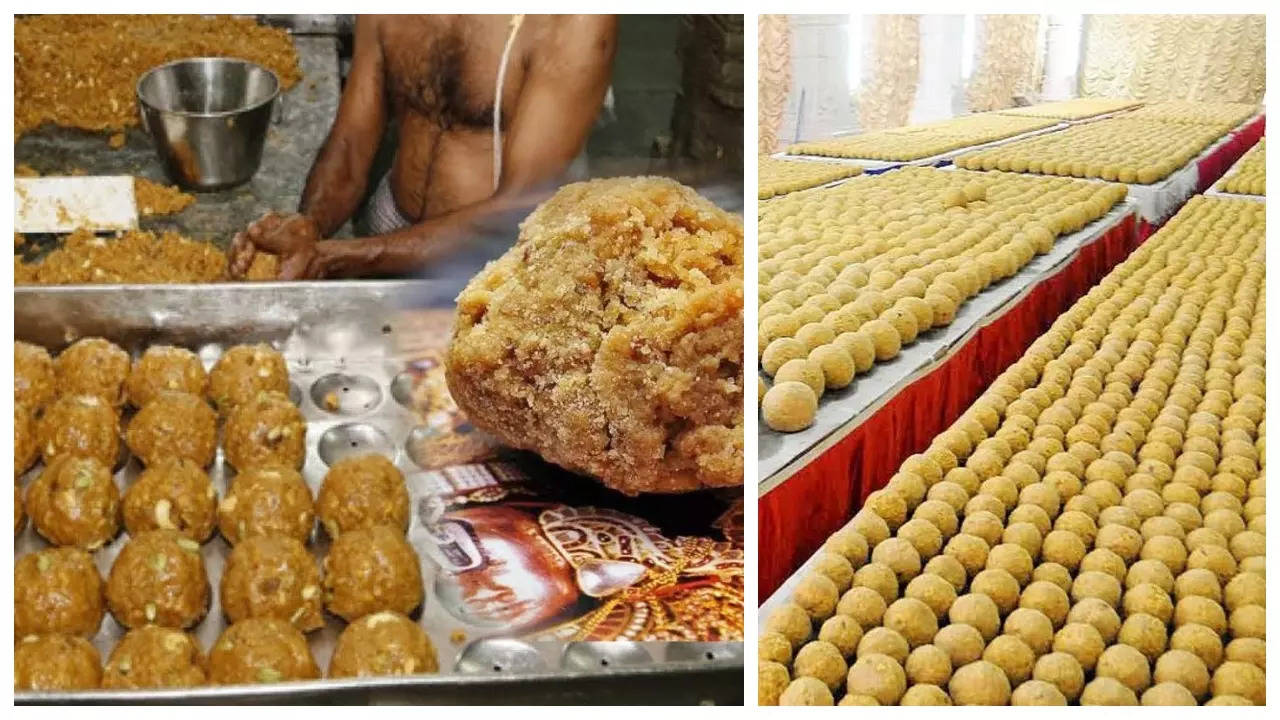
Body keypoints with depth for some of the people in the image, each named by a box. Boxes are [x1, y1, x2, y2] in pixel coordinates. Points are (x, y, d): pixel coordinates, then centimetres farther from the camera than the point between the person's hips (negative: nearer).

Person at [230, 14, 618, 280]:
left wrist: (332, 259, -34)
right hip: (392, 245, 5)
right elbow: (350, 142, -2)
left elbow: (521, 209, -27)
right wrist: (309, 226, -26)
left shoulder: (573, 19, -23)